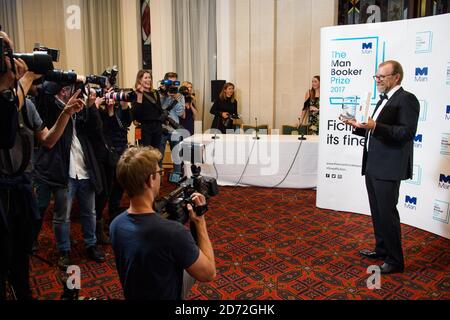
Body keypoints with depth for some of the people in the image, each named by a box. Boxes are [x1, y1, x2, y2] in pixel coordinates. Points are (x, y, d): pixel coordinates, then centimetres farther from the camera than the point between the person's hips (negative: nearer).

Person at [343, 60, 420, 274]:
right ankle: (381, 249, 33)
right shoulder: (383, 100, 18)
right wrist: (359, 126, 6)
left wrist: (375, 126, -30)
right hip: (373, 166, 9)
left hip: (388, 168, -9)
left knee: (387, 213, -3)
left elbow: (407, 132, -21)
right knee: (377, 212, 18)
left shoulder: (406, 99, -10)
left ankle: (395, 261, 11)